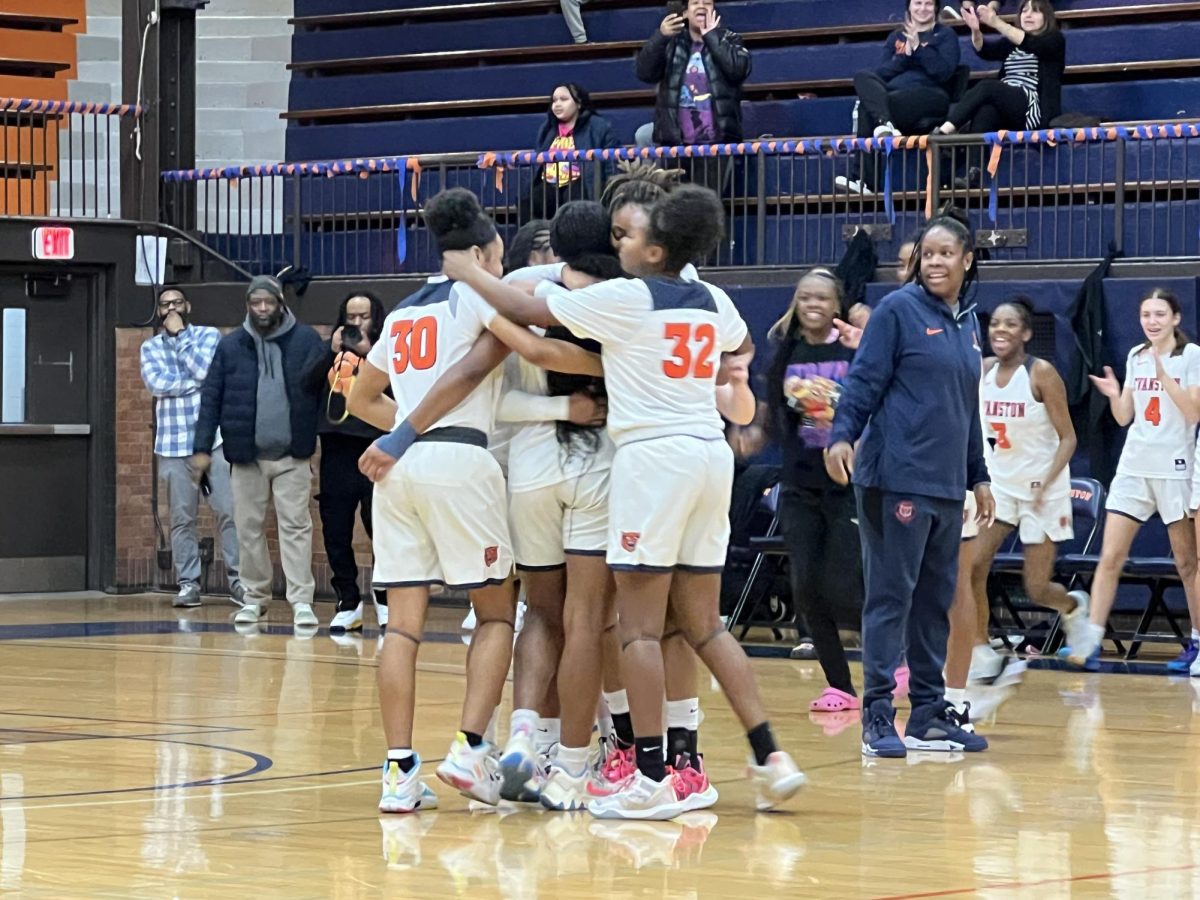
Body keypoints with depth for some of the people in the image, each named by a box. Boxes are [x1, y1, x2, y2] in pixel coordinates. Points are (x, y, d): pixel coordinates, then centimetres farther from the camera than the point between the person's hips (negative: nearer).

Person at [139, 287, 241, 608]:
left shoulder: (209, 336, 5)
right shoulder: (151, 348, 9)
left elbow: (207, 371, -13)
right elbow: (158, 383, -9)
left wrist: (180, 335, -7)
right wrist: (197, 380, -9)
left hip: (214, 440, -2)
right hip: (173, 445, 2)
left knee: (229, 511, -5)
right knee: (182, 518, 3)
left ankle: (239, 580, -2)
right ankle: (188, 584, 6)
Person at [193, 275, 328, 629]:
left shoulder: (306, 340, 1)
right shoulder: (230, 345, 5)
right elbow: (210, 398, 5)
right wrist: (203, 447, 1)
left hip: (292, 454, -2)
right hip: (246, 454, 2)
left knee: (296, 526, -3)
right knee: (249, 528, 8)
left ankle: (301, 600, -3)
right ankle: (255, 597, 18)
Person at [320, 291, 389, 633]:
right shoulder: (332, 350, 14)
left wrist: (369, 355, -11)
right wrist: (331, 353, -7)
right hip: (337, 451, 3)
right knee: (335, 532, 3)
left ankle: (385, 601, 11)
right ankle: (348, 603, 14)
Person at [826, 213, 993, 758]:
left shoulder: (968, 321, 16)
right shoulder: (898, 310, -4)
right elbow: (864, 382, -8)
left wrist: (978, 476, 24)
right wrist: (842, 437, -23)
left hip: (946, 487, 7)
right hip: (897, 481, -7)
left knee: (935, 601, 10)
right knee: (890, 597, -6)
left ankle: (929, 716, 16)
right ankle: (877, 718, -2)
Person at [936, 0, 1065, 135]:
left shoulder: (1054, 39, 8)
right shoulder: (1011, 41, 23)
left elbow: (1030, 44, -14)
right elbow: (985, 50, 4)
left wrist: (997, 23, -29)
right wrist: (975, 30, -20)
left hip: (1034, 110, -4)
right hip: (1007, 104, 4)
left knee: (987, 87, -27)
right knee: (986, 109, -32)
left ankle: (944, 131, -41)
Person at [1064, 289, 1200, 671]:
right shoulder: (1136, 357, 10)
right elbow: (1124, 417, 13)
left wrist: (1163, 376, -22)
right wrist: (1115, 395, -7)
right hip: (1134, 466, 4)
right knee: (1110, 557, -6)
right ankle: (1089, 644, -10)